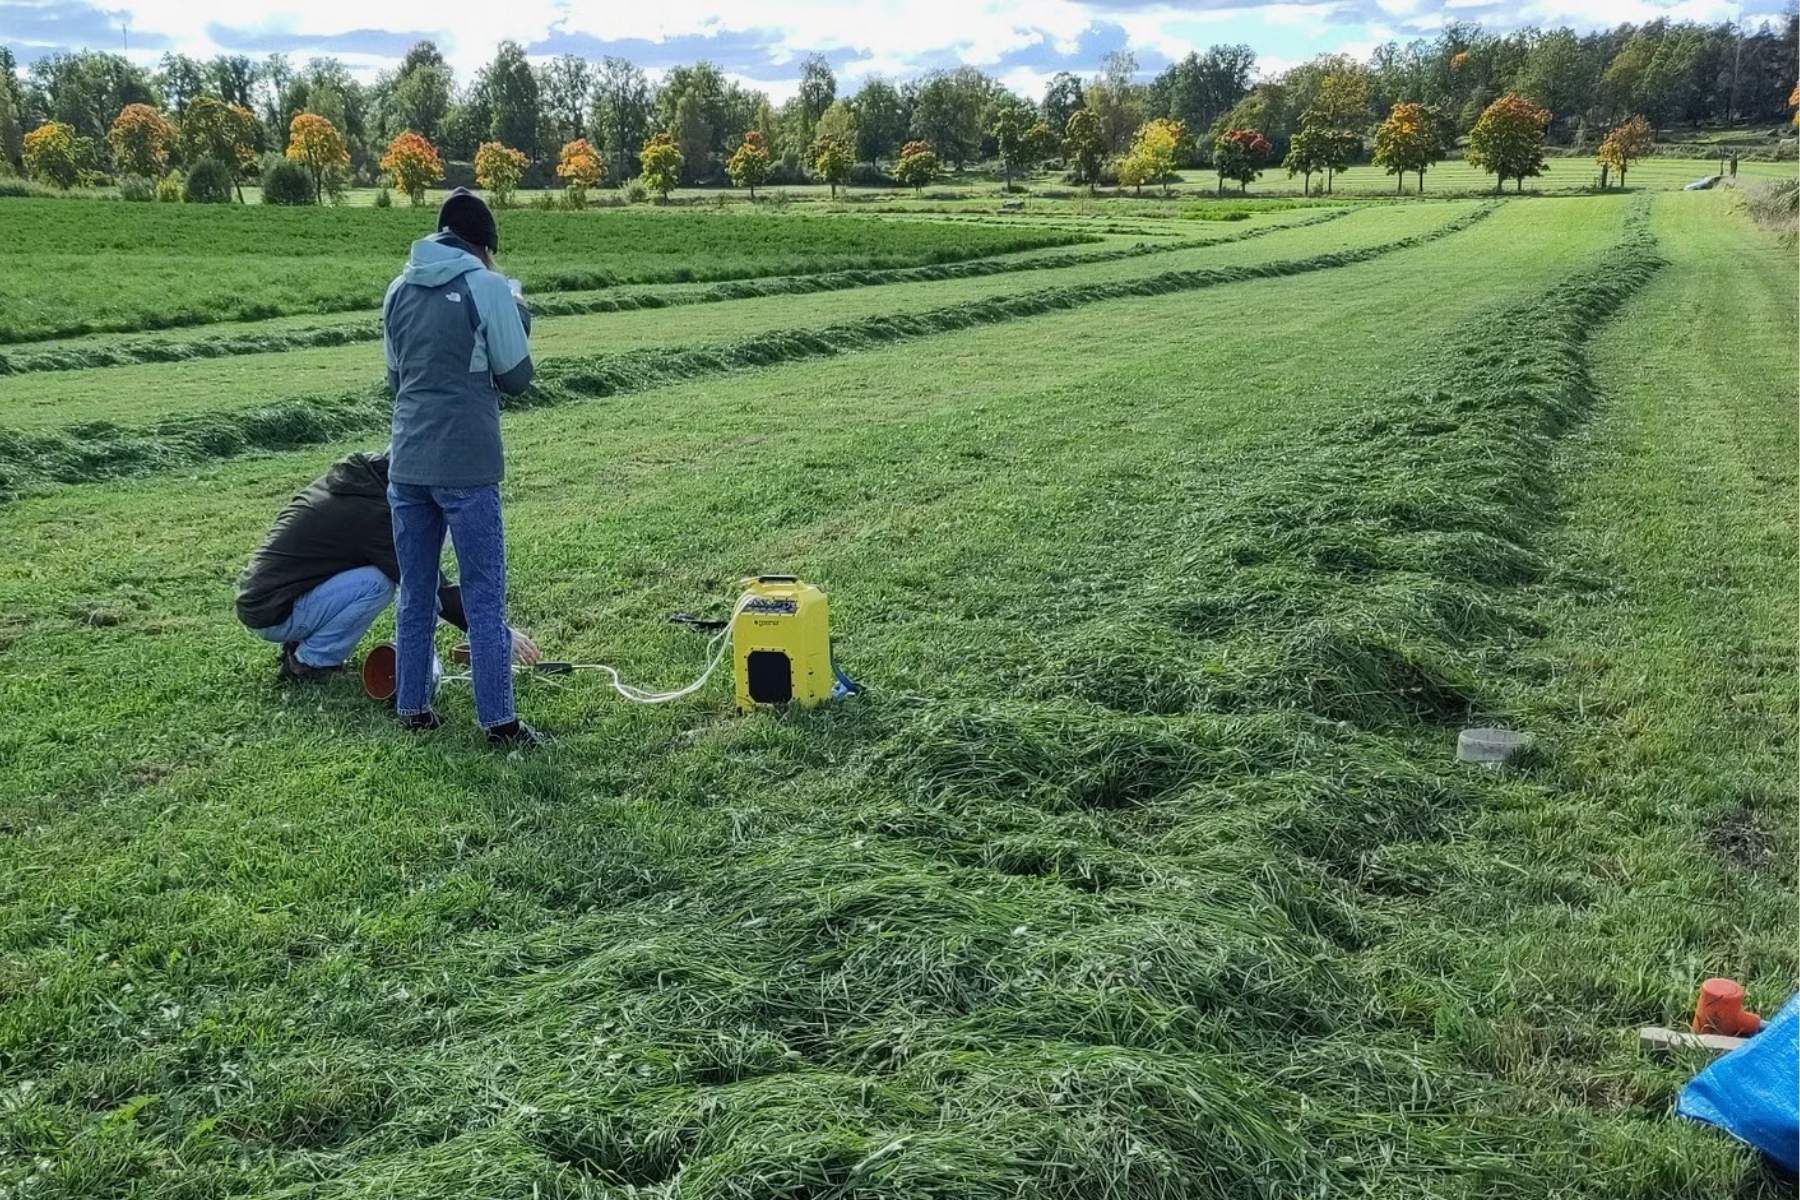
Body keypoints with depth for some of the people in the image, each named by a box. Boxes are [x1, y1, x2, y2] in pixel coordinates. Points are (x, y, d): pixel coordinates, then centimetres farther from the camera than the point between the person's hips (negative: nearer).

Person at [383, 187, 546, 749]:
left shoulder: (399, 289, 11)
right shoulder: (488, 286, -7)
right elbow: (516, 377, 0)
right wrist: (518, 318, 13)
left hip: (407, 464, 5)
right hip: (465, 467, -5)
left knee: (414, 594, 14)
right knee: (484, 598, 1)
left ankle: (413, 707, 21)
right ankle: (499, 721, 3)